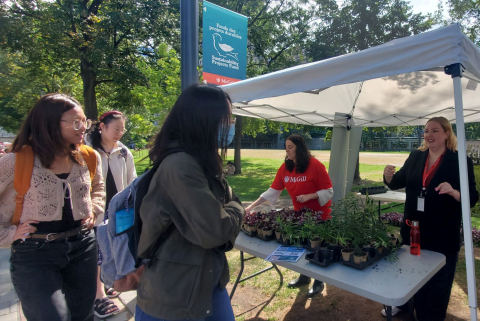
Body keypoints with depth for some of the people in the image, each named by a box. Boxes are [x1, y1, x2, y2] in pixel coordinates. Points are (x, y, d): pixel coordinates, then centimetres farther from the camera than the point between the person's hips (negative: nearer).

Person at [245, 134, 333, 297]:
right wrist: (252, 205, -12)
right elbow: (273, 190, -6)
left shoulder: (315, 165, -21)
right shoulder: (285, 168, -6)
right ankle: (304, 277, 38)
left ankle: (319, 282, 29)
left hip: (319, 215, -5)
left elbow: (328, 191, -17)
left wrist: (308, 196, -31)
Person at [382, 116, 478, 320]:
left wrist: (454, 192, -33)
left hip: (442, 235, -4)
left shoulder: (460, 161, -10)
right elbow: (397, 183, 6)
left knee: (437, 282, 14)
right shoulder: (415, 157, 2)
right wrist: (389, 175, -16)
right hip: (413, 230, 4)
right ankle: (402, 303, 44)